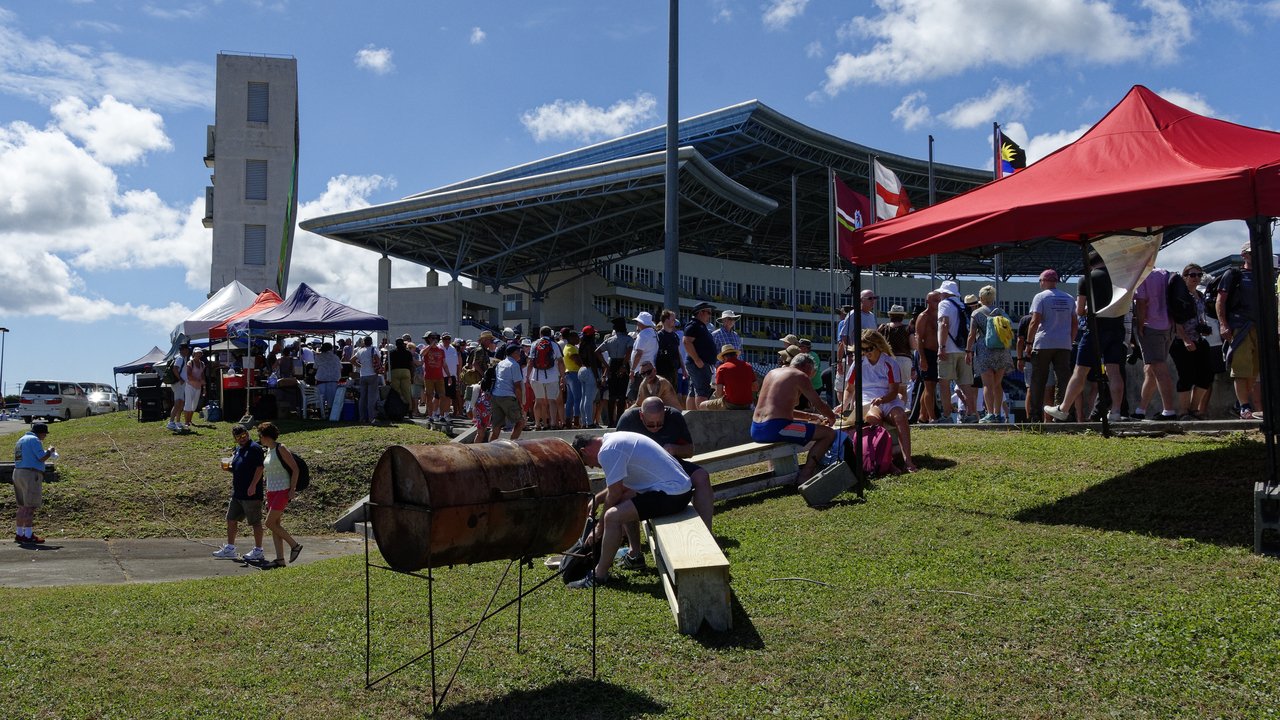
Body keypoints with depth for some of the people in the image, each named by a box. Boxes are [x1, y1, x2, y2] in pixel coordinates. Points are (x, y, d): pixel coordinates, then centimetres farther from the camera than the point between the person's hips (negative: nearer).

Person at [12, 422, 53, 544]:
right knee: (30, 507, -7)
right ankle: (28, 535, -8)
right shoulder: (34, 440, -10)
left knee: (22, 506, 15)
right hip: (31, 474, -10)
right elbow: (42, 458, -16)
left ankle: (19, 533, 17)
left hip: (17, 473, 10)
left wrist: (46, 455, 22)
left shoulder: (21, 440, 21)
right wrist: (49, 451, 3)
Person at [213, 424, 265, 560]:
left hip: (251, 494, -10)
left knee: (255, 522, -1)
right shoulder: (238, 450, 16)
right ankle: (229, 549, 25)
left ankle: (258, 551, 6)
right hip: (237, 492, 10)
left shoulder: (255, 448, -12)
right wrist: (228, 468, 5)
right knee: (231, 519, 14)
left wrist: (253, 485, -25)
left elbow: (259, 468, -19)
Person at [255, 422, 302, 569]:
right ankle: (280, 560, 6)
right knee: (274, 524, 4)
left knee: (270, 523, -12)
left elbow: (295, 468, -14)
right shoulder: (267, 452, 13)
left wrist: (292, 490, -18)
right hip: (271, 490, 9)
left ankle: (295, 545, 1)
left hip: (283, 490, -9)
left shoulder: (281, 449, -11)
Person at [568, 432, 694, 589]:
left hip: (672, 495, -11)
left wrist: (600, 527, 1)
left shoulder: (608, 451, -14)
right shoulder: (614, 439, 17)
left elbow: (614, 495, -11)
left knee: (613, 516, -17)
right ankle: (635, 555, 26)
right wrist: (597, 498, 27)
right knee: (624, 499, 27)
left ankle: (599, 575, -5)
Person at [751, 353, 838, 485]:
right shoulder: (800, 376, 2)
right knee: (829, 434, -3)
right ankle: (804, 475, -9)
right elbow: (819, 404, 4)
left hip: (755, 431, 8)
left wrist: (808, 416, 36)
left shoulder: (773, 372, 24)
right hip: (775, 429, -8)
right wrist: (831, 417, 26)